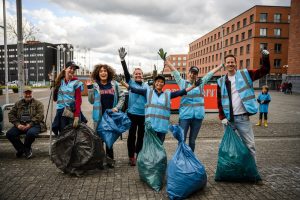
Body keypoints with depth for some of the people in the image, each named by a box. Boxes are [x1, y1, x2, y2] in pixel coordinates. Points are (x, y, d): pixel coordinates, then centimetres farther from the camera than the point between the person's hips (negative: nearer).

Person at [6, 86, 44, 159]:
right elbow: (11, 114, 11)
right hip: (20, 125, 4)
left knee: (31, 133, -35)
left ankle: (26, 149, -1)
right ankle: (24, 149, 0)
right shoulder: (18, 103, 18)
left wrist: (30, 125, -18)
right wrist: (17, 124, -7)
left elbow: (40, 115, -7)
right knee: (9, 134, -20)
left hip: (33, 125, -4)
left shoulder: (38, 103, 7)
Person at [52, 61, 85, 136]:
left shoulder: (76, 83, -4)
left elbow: (78, 100, -9)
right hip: (61, 112, 4)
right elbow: (55, 98, 13)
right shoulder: (60, 81, 9)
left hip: (73, 112, -4)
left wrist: (77, 116, -16)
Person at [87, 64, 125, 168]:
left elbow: (122, 96, 6)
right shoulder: (95, 85, 0)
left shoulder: (114, 84, 3)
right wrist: (90, 88, -9)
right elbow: (92, 101, 0)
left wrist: (117, 107, -6)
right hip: (99, 116, -1)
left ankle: (109, 159, 25)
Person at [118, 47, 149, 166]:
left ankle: (139, 155, 28)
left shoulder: (146, 86, 9)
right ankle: (131, 156, 17)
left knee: (141, 135, 12)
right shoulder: (131, 83, 0)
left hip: (144, 114, 3)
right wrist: (122, 60, -26)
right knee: (132, 135, 5)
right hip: (132, 113, -3)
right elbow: (126, 73, -14)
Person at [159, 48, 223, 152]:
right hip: (185, 115, -2)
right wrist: (165, 59, 2)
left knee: (192, 140, 12)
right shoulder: (182, 82, 9)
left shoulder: (201, 83, 14)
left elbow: (211, 72, 18)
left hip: (198, 116, 2)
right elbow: (174, 70, 6)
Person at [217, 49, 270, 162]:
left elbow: (264, 71, -3)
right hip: (228, 119, 2)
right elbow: (219, 101, 5)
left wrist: (265, 58, -20)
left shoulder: (245, 74, 2)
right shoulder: (221, 81, 5)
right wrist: (222, 117, -3)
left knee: (249, 145, 6)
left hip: (243, 118, -2)